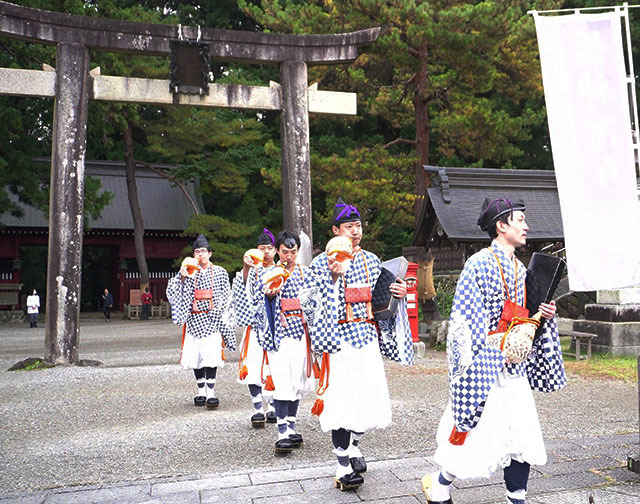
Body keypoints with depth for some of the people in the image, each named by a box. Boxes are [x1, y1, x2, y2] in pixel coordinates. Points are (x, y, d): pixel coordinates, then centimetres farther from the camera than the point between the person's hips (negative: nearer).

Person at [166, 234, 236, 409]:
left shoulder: (220, 272, 5)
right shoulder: (189, 272, 10)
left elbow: (226, 298, 5)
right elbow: (172, 293, 2)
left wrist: (224, 320, -1)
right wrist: (181, 277, -13)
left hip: (212, 319, -3)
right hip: (194, 319, 3)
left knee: (211, 355, -12)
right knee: (195, 354, 5)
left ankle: (211, 392, -8)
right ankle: (201, 391, 18)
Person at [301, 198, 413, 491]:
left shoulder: (372, 261, 11)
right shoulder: (322, 263, -5)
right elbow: (310, 302, -14)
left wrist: (397, 294, 1)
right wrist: (333, 277, -23)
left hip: (368, 338, 5)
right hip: (339, 340, -5)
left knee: (372, 399, 6)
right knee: (341, 400, -5)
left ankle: (353, 443, 35)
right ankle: (344, 468, 9)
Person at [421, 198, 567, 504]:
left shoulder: (520, 269, 15)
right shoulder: (480, 264, -12)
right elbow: (464, 318, -16)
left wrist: (545, 314, 4)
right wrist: (469, 364, -20)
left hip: (514, 368, 8)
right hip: (485, 364, -8)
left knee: (521, 435, 9)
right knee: (475, 433, 0)